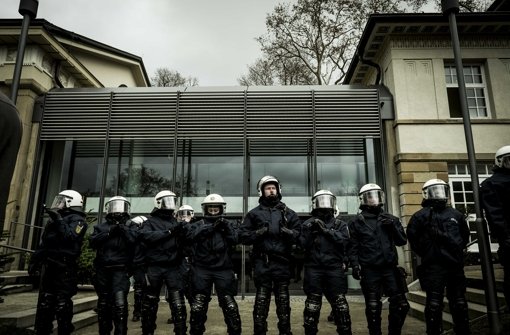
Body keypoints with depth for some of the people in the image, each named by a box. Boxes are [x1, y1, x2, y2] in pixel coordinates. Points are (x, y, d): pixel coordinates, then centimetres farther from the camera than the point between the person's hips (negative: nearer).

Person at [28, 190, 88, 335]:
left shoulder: (77, 220, -5)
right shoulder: (53, 219, 19)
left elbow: (70, 237, -24)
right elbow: (43, 243, 24)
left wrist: (58, 220, -22)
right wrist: (34, 260, 20)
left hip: (64, 267, -8)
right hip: (48, 265, 8)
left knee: (62, 302, -3)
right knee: (44, 301, 13)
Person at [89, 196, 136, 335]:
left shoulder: (129, 228, 7)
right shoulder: (101, 227, 13)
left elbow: (136, 245, -7)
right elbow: (92, 242, -3)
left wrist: (124, 231, -14)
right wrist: (108, 233, -12)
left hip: (120, 270, -3)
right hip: (103, 270, 3)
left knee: (120, 304, -15)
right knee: (103, 303, 15)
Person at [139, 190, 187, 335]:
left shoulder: (175, 221, 12)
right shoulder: (151, 221, 3)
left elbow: (183, 243, 8)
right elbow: (145, 236, -17)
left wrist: (182, 233, -13)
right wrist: (168, 232, -21)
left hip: (173, 267, 2)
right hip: (154, 267, -1)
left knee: (178, 303, -3)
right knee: (150, 302, 12)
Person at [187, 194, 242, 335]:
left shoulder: (227, 224, 11)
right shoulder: (198, 224, 9)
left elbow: (236, 240, -3)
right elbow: (191, 235, -13)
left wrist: (226, 227, -15)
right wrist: (211, 227, -19)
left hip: (223, 269, 0)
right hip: (202, 269, 0)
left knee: (229, 304, 2)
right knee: (198, 305, 9)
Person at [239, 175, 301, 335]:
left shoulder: (288, 213, 12)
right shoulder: (254, 213, 8)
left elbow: (299, 234, 5)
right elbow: (242, 235, 3)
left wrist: (287, 231, -13)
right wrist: (259, 232, -11)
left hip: (282, 263, 1)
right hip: (262, 263, -1)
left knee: (283, 300, 9)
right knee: (261, 300, 3)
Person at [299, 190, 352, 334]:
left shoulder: (340, 224, 12)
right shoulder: (308, 223, 10)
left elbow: (344, 241, -6)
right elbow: (302, 244, 0)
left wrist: (325, 230, -11)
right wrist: (311, 230, -13)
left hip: (334, 268, 0)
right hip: (314, 268, 0)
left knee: (340, 303, 0)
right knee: (312, 303, 4)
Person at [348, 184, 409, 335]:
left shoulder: (390, 219, 13)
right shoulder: (357, 222, 4)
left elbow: (402, 241, 10)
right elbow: (353, 247, 0)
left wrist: (393, 226, -5)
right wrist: (355, 265, -12)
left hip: (390, 267, 3)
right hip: (370, 270, -3)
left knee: (400, 305, 5)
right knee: (373, 308, 3)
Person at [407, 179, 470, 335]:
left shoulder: (456, 214, 14)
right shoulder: (421, 215, -1)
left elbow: (465, 236, 26)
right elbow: (412, 238, -2)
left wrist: (457, 251, 18)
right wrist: (426, 254, 0)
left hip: (455, 264, 5)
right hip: (433, 266, -5)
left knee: (459, 302, 13)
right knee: (434, 303, -1)